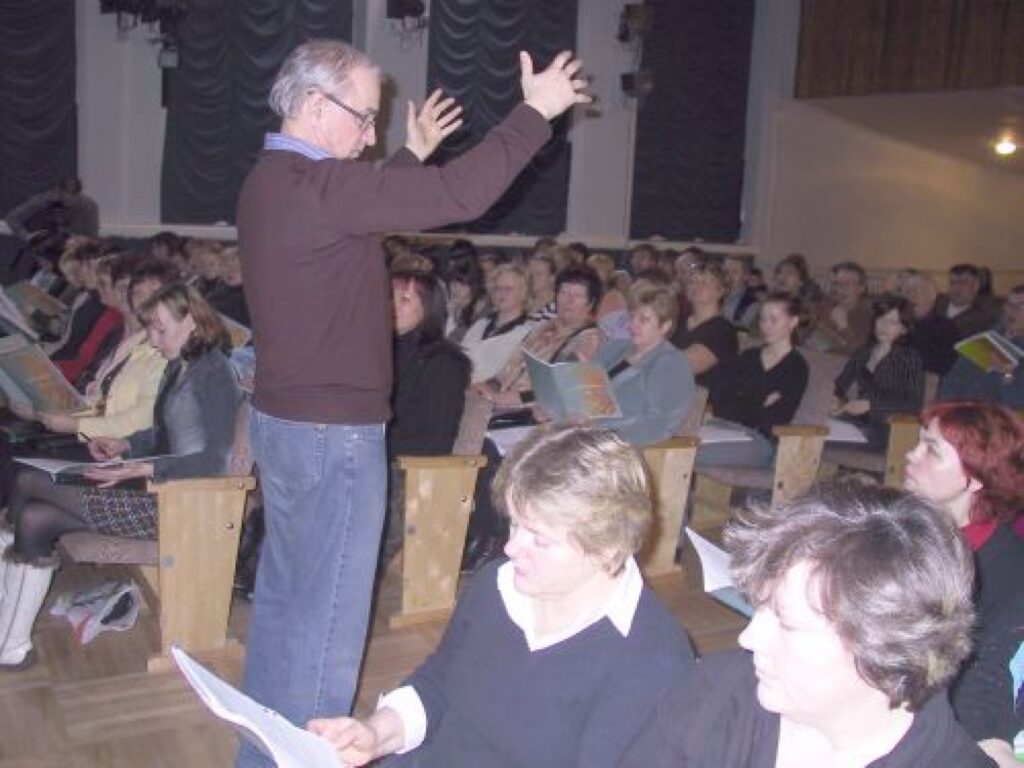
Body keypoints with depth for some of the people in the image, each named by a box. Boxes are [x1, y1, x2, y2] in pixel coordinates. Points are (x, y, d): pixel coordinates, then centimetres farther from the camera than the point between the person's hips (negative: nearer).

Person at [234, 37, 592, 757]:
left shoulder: (273, 181, 9)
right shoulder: (314, 185, -21)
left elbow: (367, 208, 26)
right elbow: (459, 195, -26)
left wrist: (413, 154, 28)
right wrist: (537, 110, -16)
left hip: (283, 419, 10)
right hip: (334, 432, -10)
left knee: (282, 594, 20)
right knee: (328, 617, 2)